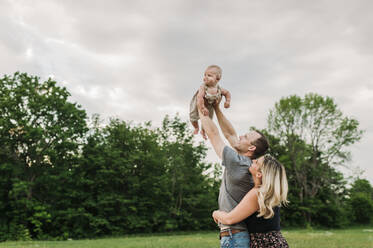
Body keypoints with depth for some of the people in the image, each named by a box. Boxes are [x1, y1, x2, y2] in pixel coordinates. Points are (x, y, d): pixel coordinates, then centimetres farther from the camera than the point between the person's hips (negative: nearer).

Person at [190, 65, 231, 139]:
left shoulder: (219, 89, -22)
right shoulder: (203, 87, -37)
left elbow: (227, 93, -3)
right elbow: (200, 97, -46)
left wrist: (228, 101, -18)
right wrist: (202, 108, -49)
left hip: (209, 106, 3)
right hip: (198, 105, -3)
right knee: (193, 118, 3)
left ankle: (203, 131, 44)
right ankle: (196, 128, 40)